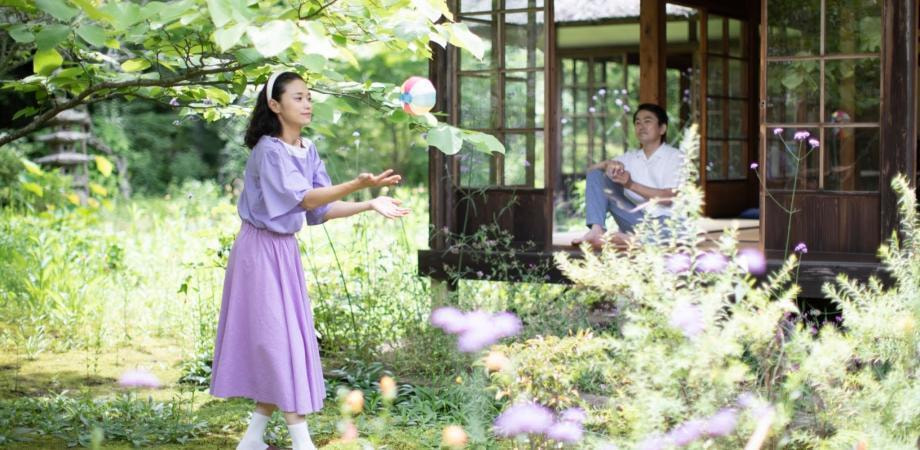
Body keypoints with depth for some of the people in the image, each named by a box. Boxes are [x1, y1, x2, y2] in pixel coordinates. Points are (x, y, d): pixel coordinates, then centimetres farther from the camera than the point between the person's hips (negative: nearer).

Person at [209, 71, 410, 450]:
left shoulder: (308, 151, 7)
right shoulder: (269, 151, -17)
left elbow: (320, 210, 4)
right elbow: (302, 198, -29)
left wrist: (371, 205, -6)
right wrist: (358, 184, -40)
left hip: (286, 250, 8)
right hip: (261, 250, -8)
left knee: (281, 341, 8)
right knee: (279, 338, -8)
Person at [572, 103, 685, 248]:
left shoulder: (676, 157, 1)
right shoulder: (629, 157, 17)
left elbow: (671, 197, -11)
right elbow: (591, 169, 12)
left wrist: (631, 185, -18)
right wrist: (607, 164, -12)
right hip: (635, 219, 5)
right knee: (596, 174, -4)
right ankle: (597, 230, -23)